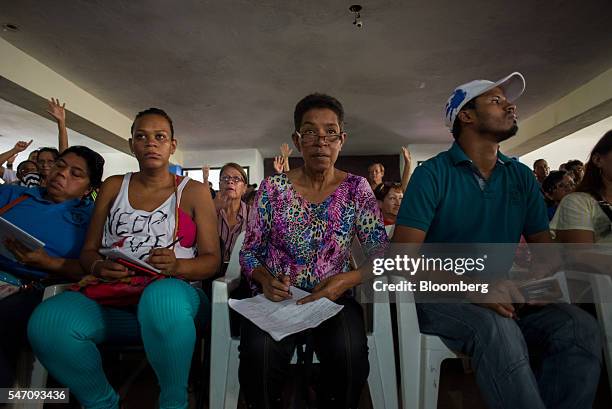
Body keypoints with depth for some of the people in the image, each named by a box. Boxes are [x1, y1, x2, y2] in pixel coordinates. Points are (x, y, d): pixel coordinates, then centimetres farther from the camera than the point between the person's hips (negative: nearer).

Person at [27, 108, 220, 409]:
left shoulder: (194, 192, 8)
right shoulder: (113, 187, 17)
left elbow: (212, 260, 3)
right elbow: (88, 250, 15)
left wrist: (178, 266, -19)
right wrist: (98, 267, -9)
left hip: (174, 293, -3)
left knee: (161, 298, -39)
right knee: (46, 321, -27)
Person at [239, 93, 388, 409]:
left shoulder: (357, 189, 2)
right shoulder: (273, 188, 1)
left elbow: (383, 256, -2)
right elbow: (249, 251, 6)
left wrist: (348, 279, -20)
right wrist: (265, 279, -15)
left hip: (334, 299, 0)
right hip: (277, 299, 0)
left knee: (349, 354, -29)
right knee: (260, 354, -29)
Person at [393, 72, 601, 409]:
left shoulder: (522, 177, 9)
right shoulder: (432, 174, -8)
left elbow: (545, 246, 11)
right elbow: (404, 256, -15)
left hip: (504, 296, 5)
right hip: (442, 297, -5)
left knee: (581, 327, -19)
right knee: (498, 330, -33)